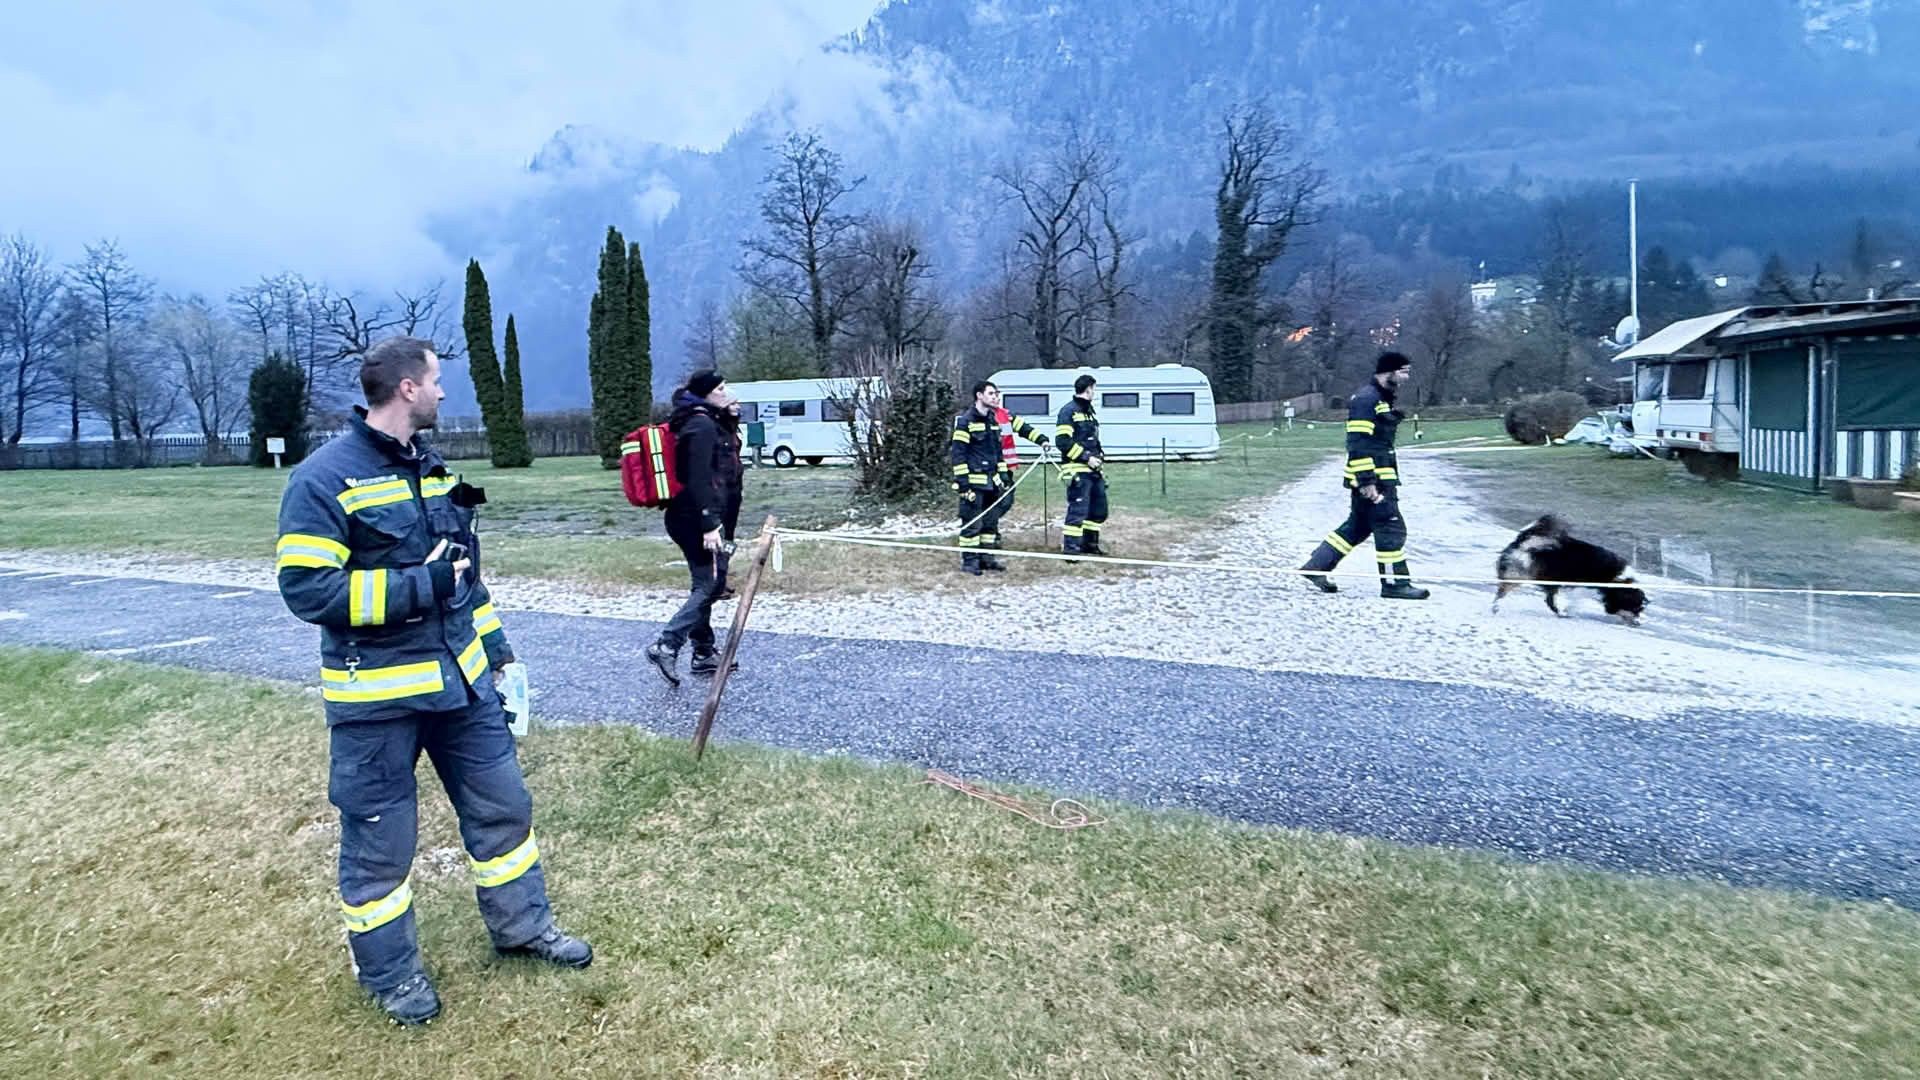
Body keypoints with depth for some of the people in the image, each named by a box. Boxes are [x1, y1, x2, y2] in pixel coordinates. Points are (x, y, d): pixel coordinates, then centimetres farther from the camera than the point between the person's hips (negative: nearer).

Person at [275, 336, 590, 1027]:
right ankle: (388, 971, 30)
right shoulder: (324, 478, -14)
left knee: (503, 806, 15)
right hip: (377, 697, -7)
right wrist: (417, 587, -23)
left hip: (459, 680, 7)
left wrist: (498, 652, 16)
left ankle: (521, 926, 35)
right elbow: (307, 588, -21)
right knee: (380, 840, 9)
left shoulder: (430, 468, 10)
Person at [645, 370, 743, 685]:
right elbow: (698, 479, -22)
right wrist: (709, 526, -25)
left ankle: (704, 653, 19)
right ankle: (666, 645, -13)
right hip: (698, 519, -10)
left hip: (696, 519, 10)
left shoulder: (713, 423, 18)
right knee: (710, 585, -11)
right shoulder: (702, 425, -14)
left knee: (707, 586, 13)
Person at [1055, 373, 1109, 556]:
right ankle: (1070, 547, -10)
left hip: (1092, 469, 9)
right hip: (1078, 469, -9)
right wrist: (1086, 457, -18)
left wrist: (1099, 454, 10)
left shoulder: (1089, 411, 20)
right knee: (1078, 508, -13)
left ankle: (1090, 543, 24)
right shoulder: (1068, 411, -8)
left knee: (1099, 508, 13)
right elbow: (1062, 441, -16)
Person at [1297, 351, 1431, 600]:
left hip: (1380, 478, 11)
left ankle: (1316, 567, 18)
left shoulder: (1382, 400, 18)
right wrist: (1367, 482, -24)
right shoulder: (1365, 399, -15)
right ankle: (1395, 583, 4)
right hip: (1371, 479, -11)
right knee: (1391, 528, -5)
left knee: (1358, 526, 14)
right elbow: (1358, 444, -21)